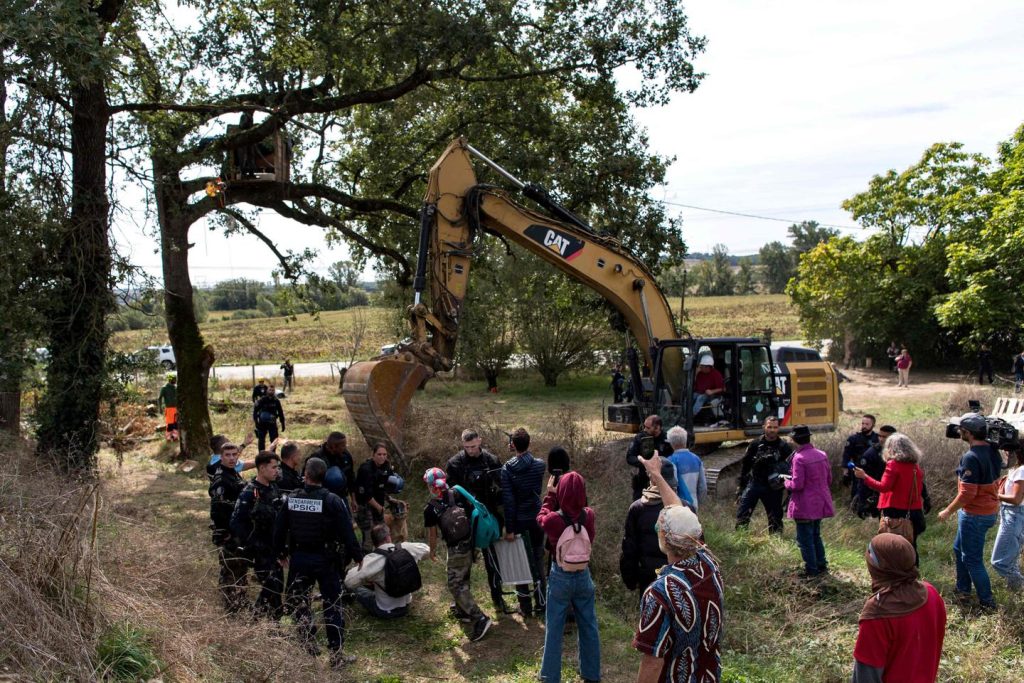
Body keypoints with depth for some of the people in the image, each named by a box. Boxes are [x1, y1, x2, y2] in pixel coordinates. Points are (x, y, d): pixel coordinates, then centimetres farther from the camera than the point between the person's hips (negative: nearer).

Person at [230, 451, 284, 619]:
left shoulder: (273, 488, 7)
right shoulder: (249, 493, -16)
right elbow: (236, 523, -22)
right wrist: (253, 544, -21)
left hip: (274, 548, 8)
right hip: (259, 552, -8)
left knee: (278, 586, 13)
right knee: (271, 587, -9)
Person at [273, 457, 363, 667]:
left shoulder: (291, 499, -2)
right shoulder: (332, 501, -13)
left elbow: (278, 529, 7)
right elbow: (347, 532, -13)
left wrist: (280, 553, 22)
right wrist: (357, 556, -1)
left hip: (299, 558, 3)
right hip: (326, 560, -2)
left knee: (297, 600, 22)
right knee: (332, 604, 6)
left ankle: (309, 641, 19)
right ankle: (336, 653, 8)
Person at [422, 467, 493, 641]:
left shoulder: (430, 509, -12)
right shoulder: (458, 495, -3)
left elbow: (432, 535, -3)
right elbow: (473, 514, 5)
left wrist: (432, 551, 14)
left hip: (456, 550, -6)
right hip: (471, 544, 6)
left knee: (456, 585, 0)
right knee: (463, 579, 25)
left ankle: (480, 619, -11)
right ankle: (462, 610, 40)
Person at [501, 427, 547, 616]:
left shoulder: (507, 468, -15)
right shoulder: (540, 465, -8)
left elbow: (508, 500, -16)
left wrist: (509, 528, -11)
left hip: (519, 521, -2)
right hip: (537, 519, 2)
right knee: (538, 560, 14)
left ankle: (525, 606, 17)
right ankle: (540, 604, 19)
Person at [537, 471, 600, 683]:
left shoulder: (554, 519, -20)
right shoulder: (589, 516, -13)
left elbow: (541, 518, 3)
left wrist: (550, 494, 9)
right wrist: (574, 489, 3)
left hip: (561, 578, -2)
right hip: (584, 576, 3)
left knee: (554, 629, 11)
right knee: (588, 627, 17)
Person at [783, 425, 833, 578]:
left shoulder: (799, 458, -20)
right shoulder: (822, 455, 3)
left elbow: (797, 485, -22)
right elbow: (829, 480, 11)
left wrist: (787, 481, -3)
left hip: (805, 507, -8)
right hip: (820, 503, 8)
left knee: (805, 539, 5)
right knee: (815, 535, 23)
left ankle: (811, 570, 10)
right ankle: (821, 565, 30)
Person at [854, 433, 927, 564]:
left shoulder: (893, 465, -12)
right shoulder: (915, 466, 9)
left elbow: (884, 487, -20)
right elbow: (919, 489, 15)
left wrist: (864, 476, -18)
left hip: (895, 511, -6)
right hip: (914, 513, 6)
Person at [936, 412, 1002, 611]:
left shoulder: (971, 457, -26)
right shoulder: (992, 451, 3)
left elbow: (967, 493, -26)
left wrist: (948, 511, -15)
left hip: (974, 515, -10)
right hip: (989, 511, 10)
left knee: (972, 559, 3)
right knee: (959, 549, 23)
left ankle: (987, 602, 13)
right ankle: (963, 590, 34)